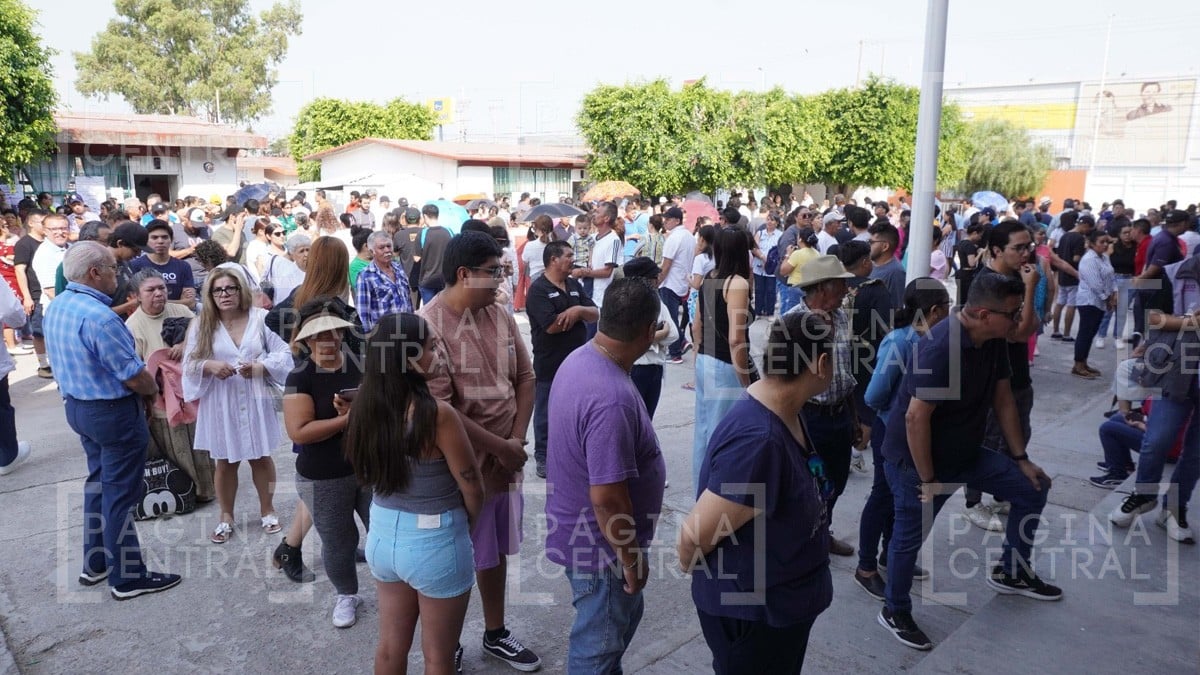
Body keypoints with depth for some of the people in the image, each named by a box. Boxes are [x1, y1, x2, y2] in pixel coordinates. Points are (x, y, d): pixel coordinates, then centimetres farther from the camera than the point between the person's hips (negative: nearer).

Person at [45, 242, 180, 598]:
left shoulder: (56, 308, 3)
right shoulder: (99, 317, -27)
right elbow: (134, 376, -24)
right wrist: (154, 389, -2)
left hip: (77, 406, 9)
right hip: (114, 412, -9)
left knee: (98, 481, 22)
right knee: (119, 493, 2)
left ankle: (95, 562, 34)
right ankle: (128, 577, 14)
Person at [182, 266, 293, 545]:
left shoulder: (261, 318, -5)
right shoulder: (201, 324, -1)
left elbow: (283, 355, -4)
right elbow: (189, 364, 0)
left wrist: (258, 367, -21)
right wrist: (210, 366, -20)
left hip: (255, 401, -1)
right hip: (220, 404, 1)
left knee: (261, 457, 12)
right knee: (225, 462, 12)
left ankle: (267, 510, 31)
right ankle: (226, 517, 29)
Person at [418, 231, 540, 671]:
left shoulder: (499, 315, 1)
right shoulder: (430, 327, -19)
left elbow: (525, 377, 6)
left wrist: (517, 440, -5)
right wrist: (500, 448, -16)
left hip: (505, 459, 6)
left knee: (496, 550, 21)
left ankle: (495, 634, 41)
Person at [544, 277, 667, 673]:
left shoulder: (579, 359, -4)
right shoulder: (611, 399, -34)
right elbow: (606, 497, -31)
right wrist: (631, 558, -16)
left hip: (582, 532, 9)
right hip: (600, 544, -9)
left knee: (623, 619, 30)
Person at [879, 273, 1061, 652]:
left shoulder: (993, 341, -3)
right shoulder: (941, 348, -30)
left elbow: (1003, 400, 7)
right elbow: (916, 418, -30)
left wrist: (1021, 458, 9)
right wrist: (928, 480, -22)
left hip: (965, 452, 9)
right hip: (916, 460, -9)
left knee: (1032, 489, 13)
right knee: (910, 536, 3)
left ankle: (1010, 573, 31)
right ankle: (895, 613, 25)